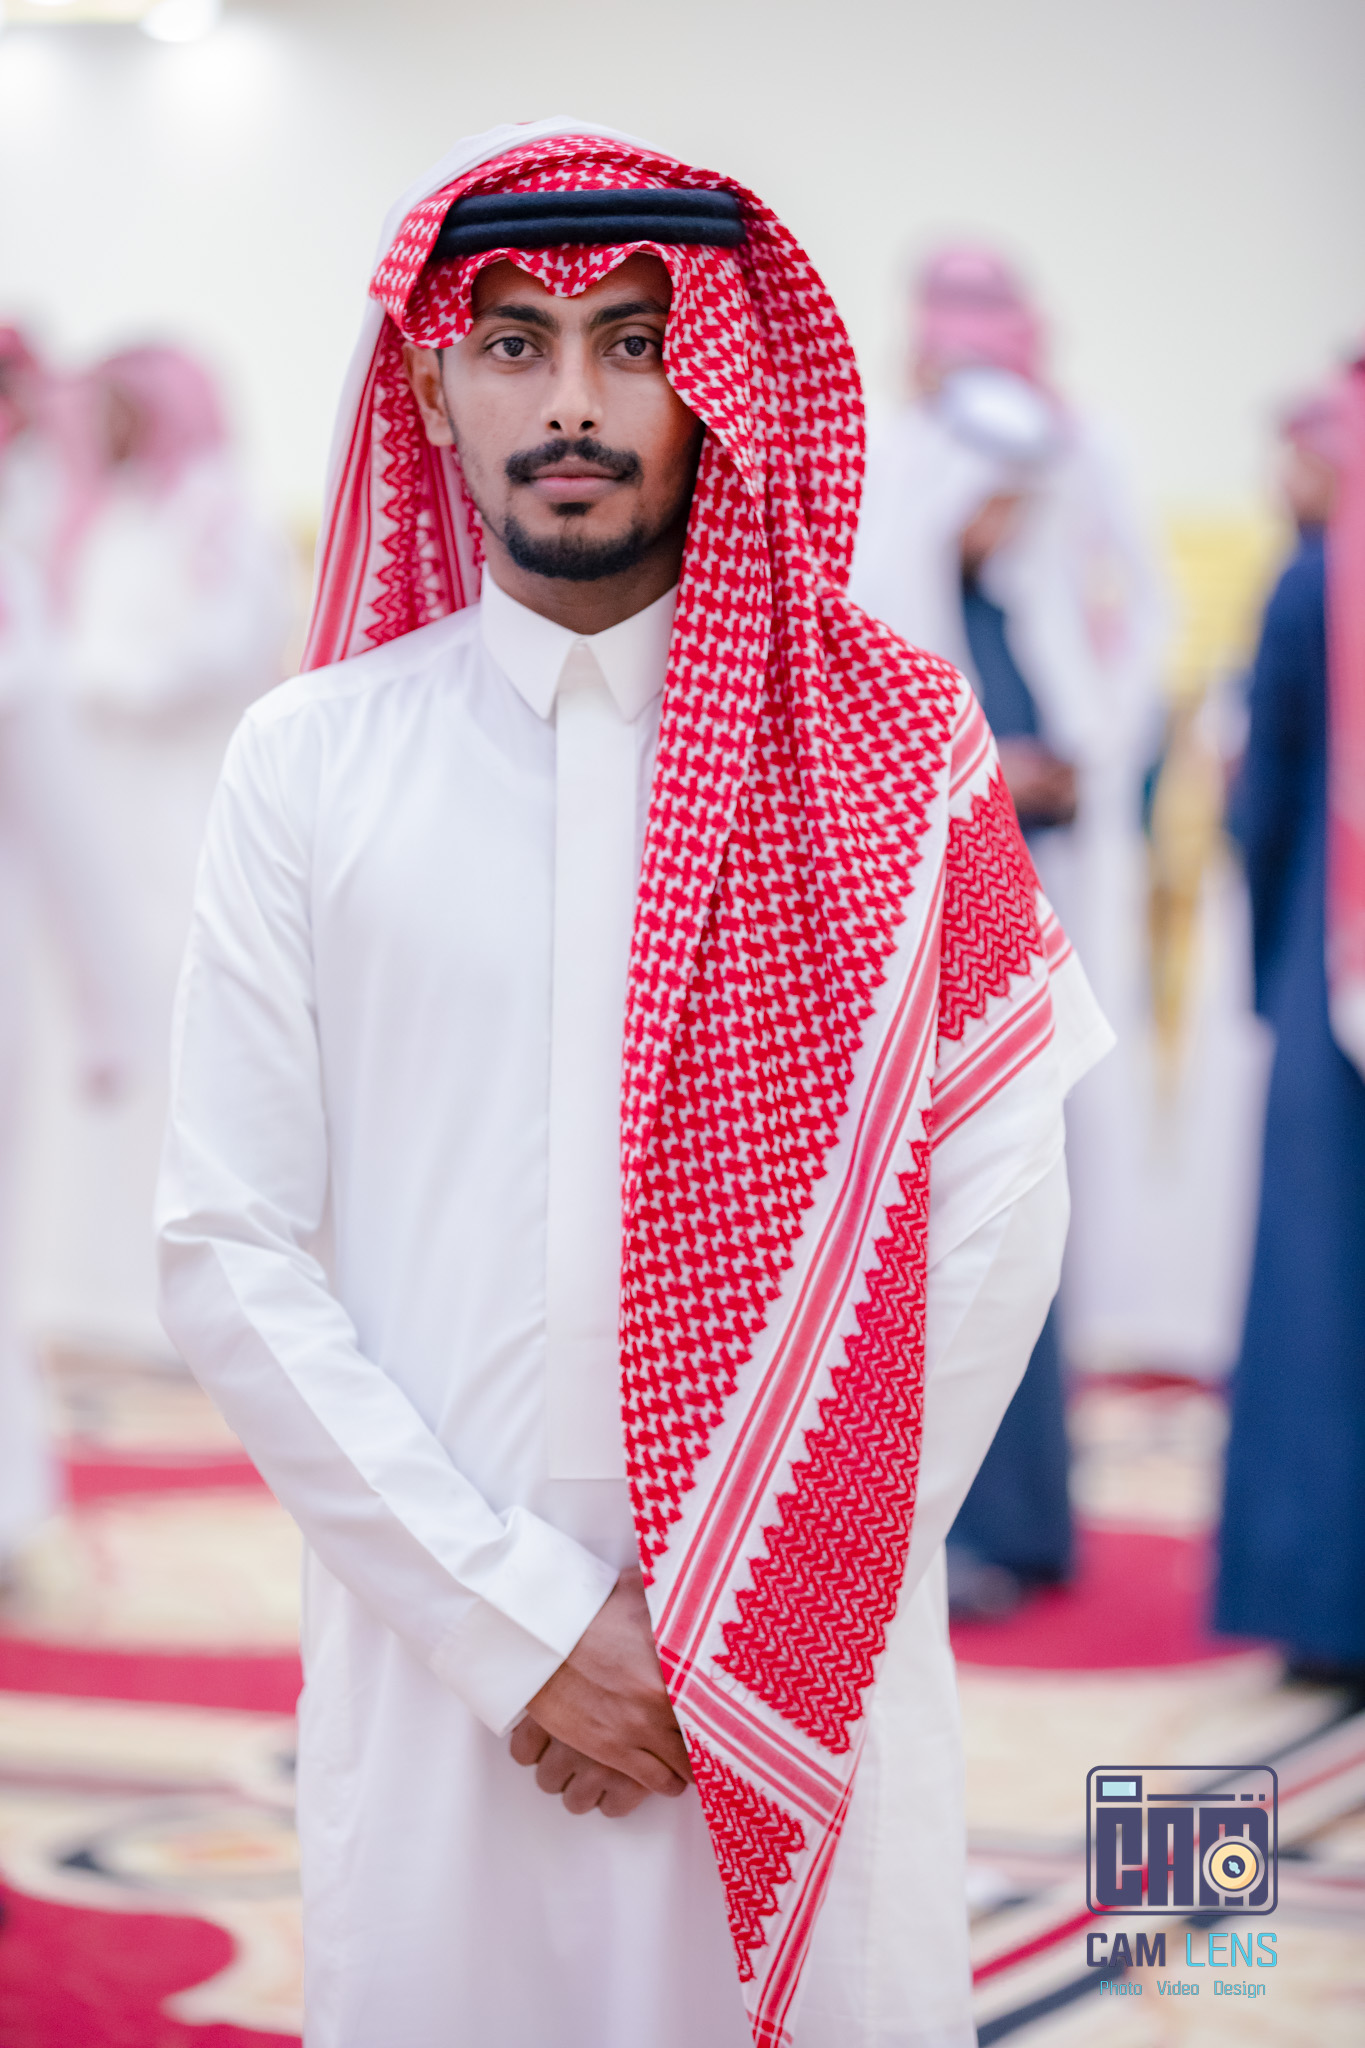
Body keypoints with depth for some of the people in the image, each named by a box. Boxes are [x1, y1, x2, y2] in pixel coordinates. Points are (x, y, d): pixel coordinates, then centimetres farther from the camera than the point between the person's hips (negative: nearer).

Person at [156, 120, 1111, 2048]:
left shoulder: (893, 746, 0)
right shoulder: (311, 765, 1)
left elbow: (995, 1201, -3)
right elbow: (230, 1255, -2)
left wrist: (779, 1612, -9)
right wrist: (518, 1620, -9)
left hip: (812, 1669, 0)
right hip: (436, 1655, 0)